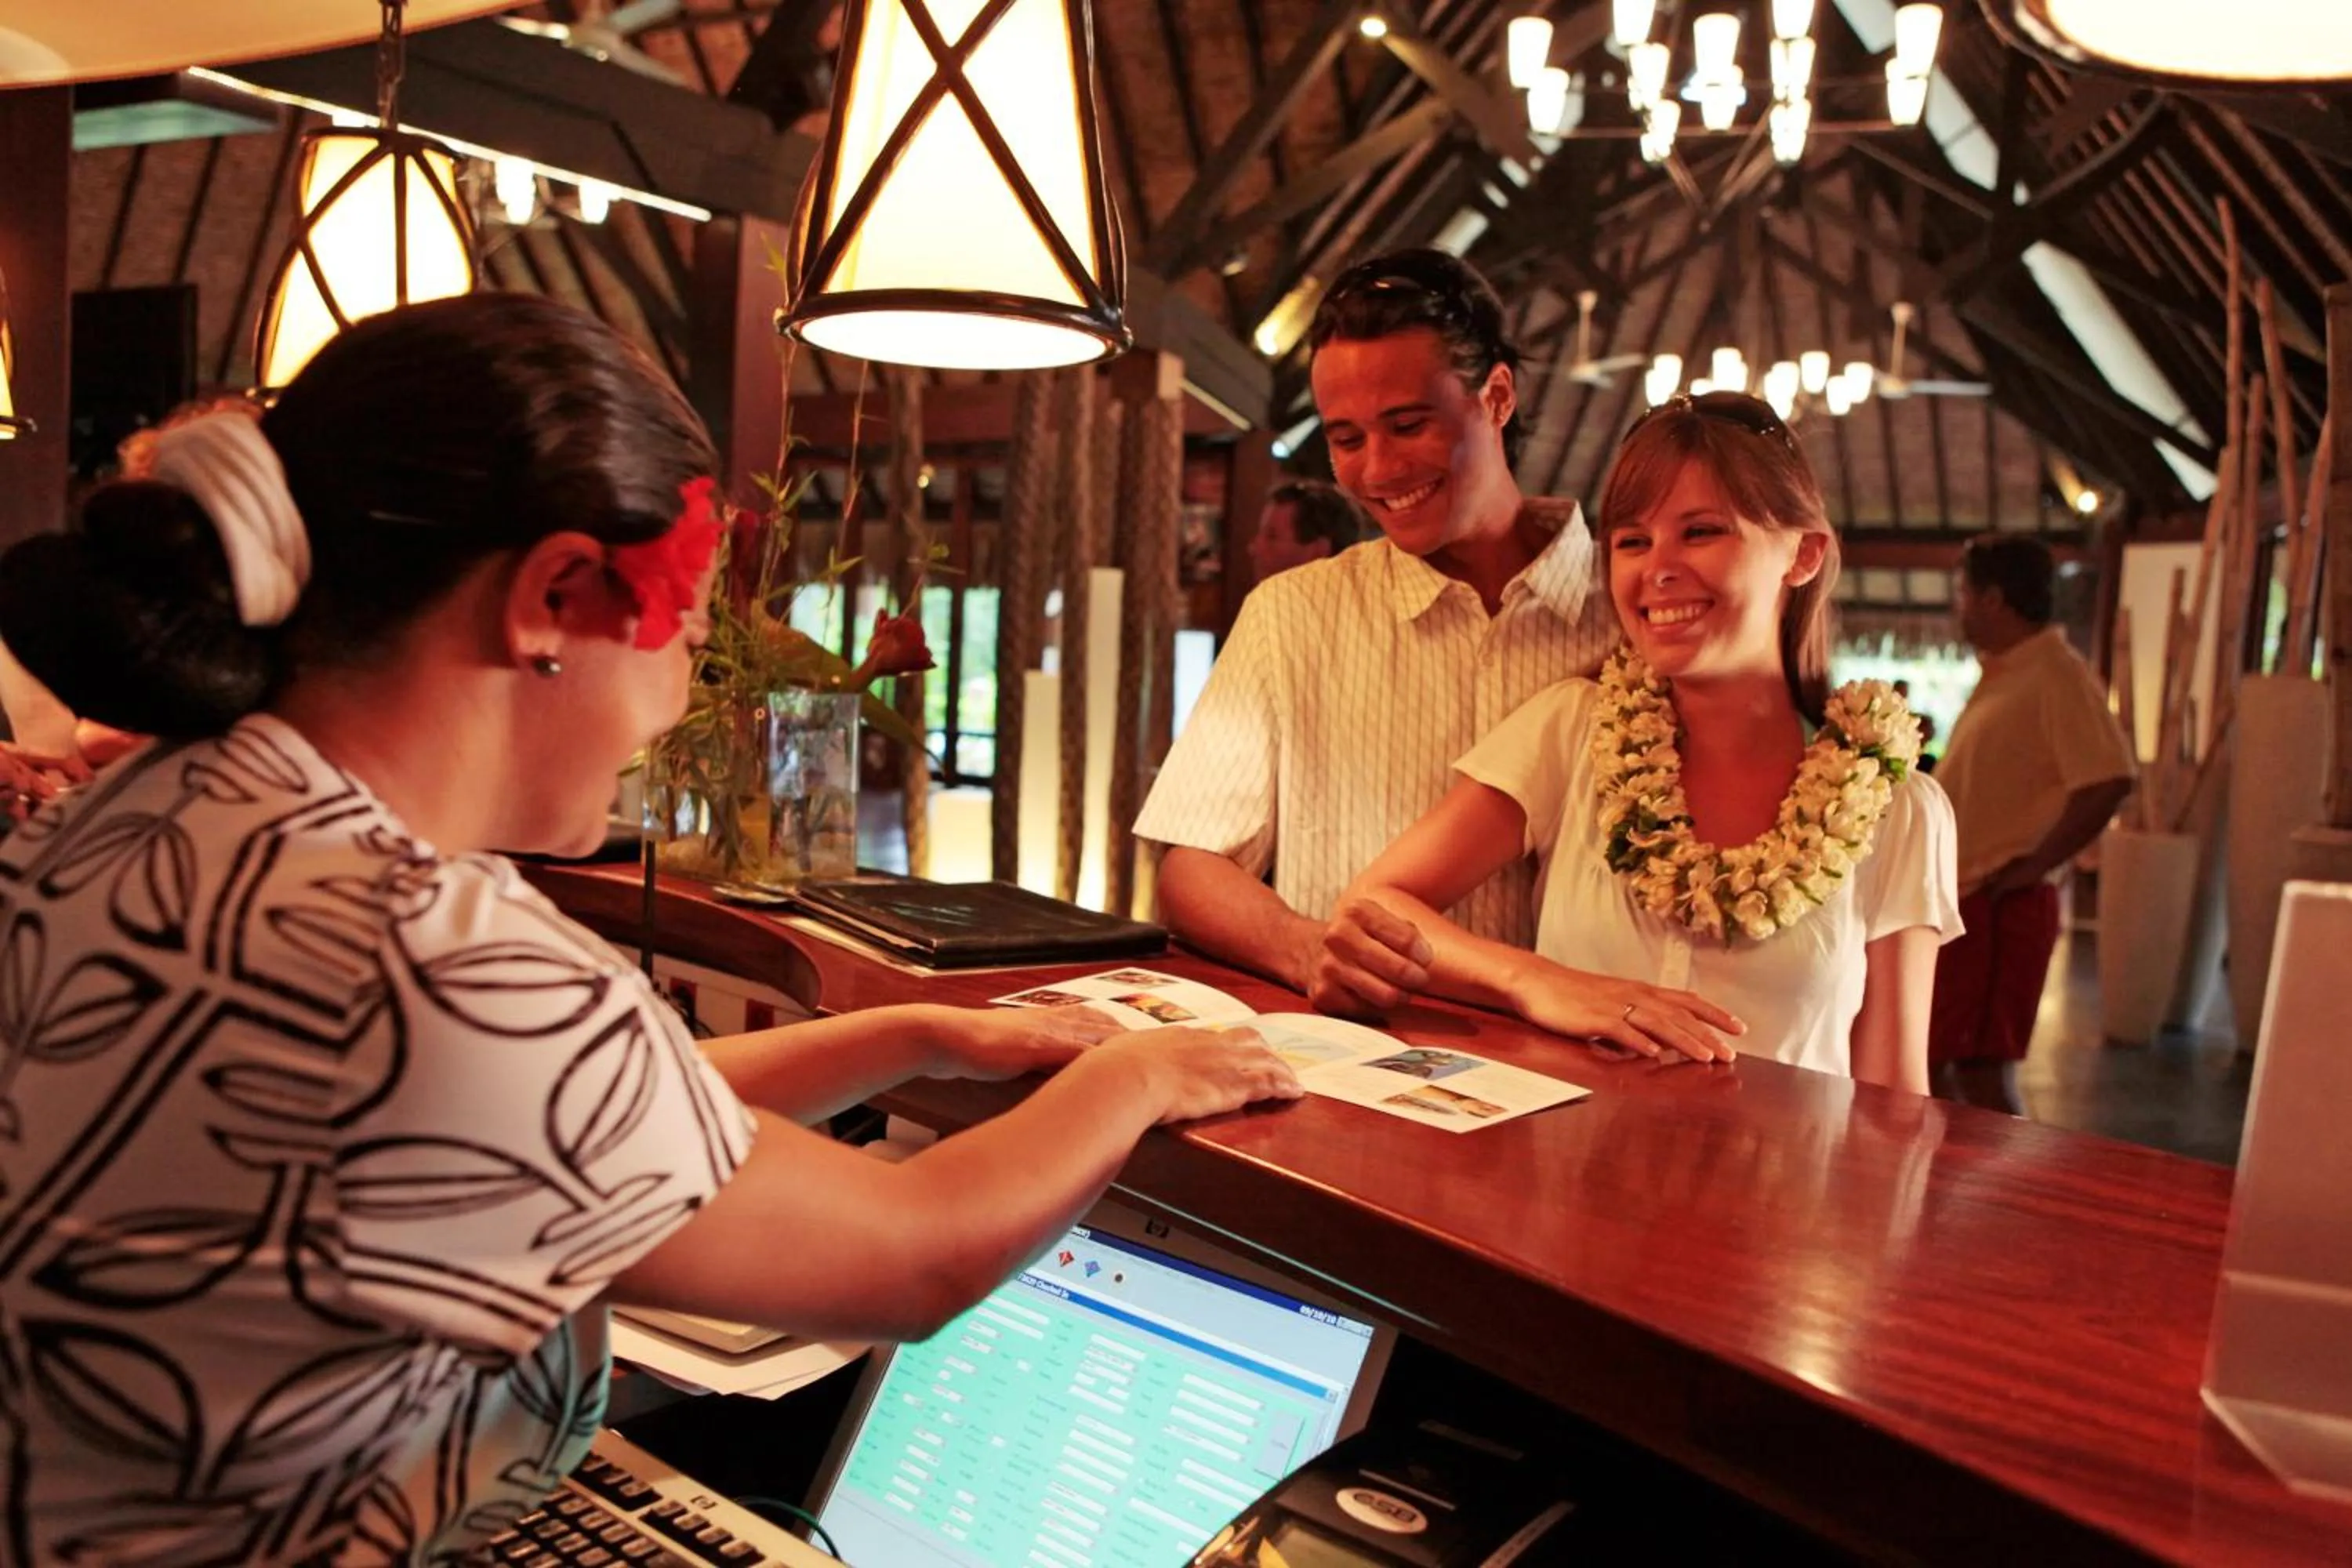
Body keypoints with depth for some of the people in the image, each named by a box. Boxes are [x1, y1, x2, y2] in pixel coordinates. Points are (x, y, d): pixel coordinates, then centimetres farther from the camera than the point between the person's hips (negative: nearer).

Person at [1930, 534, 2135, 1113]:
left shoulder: (2056, 676, -15)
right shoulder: (2002, 675, 15)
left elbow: (2109, 780, -26)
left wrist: (2033, 866, -20)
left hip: (1999, 905, -10)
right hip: (1956, 898, 10)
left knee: (1981, 1073, -4)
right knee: (1927, 1057, 16)